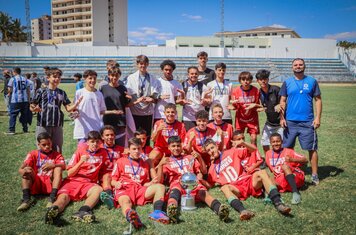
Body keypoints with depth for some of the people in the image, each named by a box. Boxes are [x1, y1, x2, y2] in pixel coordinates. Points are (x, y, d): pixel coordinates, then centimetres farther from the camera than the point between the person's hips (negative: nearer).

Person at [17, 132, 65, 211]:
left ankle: (52, 198, -38)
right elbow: (21, 169, -4)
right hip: (36, 184, 1)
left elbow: (63, 166, -12)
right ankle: (26, 199, -35)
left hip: (50, 184, -1)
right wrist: (23, 171, -30)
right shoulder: (33, 154, 10)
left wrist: (53, 165, -34)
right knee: (27, 169, -20)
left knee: (58, 168, -23)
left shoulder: (56, 155, 10)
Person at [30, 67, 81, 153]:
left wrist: (76, 104, -15)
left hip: (57, 126, 3)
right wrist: (35, 109, -22)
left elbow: (68, 108, 5)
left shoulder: (62, 93, 10)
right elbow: (32, 106, 1)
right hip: (43, 125, -3)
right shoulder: (41, 91, 1)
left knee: (57, 151, 8)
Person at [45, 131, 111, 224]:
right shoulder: (80, 151, 7)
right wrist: (81, 162, -12)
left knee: (99, 190, -34)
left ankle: (83, 212, -59)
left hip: (89, 184, 0)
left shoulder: (103, 153, 11)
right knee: (63, 196, -32)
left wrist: (106, 187, -5)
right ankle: (54, 211, -64)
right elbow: (69, 173, 4)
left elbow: (105, 172, 14)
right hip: (72, 182, 0)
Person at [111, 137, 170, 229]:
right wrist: (116, 184, -9)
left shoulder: (145, 164, 26)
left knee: (160, 186, -22)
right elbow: (113, 181, 14)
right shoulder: (121, 162, 19)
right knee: (125, 202, -39)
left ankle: (157, 212, -49)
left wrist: (151, 183, 2)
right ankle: (130, 215, -76)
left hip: (140, 190, 3)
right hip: (124, 189, -3)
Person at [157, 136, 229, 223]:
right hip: (177, 183, -2)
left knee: (203, 192, -32)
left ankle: (219, 208, -61)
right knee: (175, 193, -39)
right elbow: (160, 180, 11)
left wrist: (198, 178, 5)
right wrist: (160, 164, -5)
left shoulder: (190, 158, 34)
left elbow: (200, 172, 29)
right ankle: (172, 209, -71)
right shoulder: (166, 161, 26)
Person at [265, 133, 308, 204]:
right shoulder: (268, 154, 9)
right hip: (281, 181, 3)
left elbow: (305, 160, -10)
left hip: (296, 178, -3)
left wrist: (292, 160, -28)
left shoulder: (288, 151, -1)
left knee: (285, 166, -33)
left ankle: (296, 193, -42)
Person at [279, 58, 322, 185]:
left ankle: (314, 175, 10)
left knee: (312, 148, 1)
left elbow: (318, 100, 4)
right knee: (287, 149, 6)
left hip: (308, 122, -1)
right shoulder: (287, 82, 7)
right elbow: (283, 101, 6)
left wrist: (318, 117, -5)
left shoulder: (312, 81, 4)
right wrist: (282, 118, -4)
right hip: (290, 122, 1)